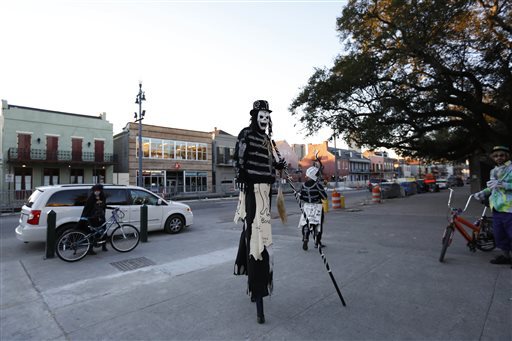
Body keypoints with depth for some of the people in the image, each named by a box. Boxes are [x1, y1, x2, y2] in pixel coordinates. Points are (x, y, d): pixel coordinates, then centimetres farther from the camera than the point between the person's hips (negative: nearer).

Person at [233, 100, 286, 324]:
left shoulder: (266, 139, 18)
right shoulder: (246, 134, -3)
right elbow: (238, 158, -10)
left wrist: (279, 165, 6)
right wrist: (241, 177, -19)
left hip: (265, 189, 8)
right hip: (252, 188, -8)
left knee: (253, 229, 21)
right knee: (256, 233, -12)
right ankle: (258, 300, -8)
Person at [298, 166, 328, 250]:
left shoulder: (303, 185, -2)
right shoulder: (317, 184, -16)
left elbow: (301, 197, 4)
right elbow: (324, 196, -11)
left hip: (307, 206, 4)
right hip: (317, 207, -3)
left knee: (306, 224, 9)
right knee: (317, 224, 9)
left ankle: (305, 240, -5)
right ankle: (317, 242, 18)